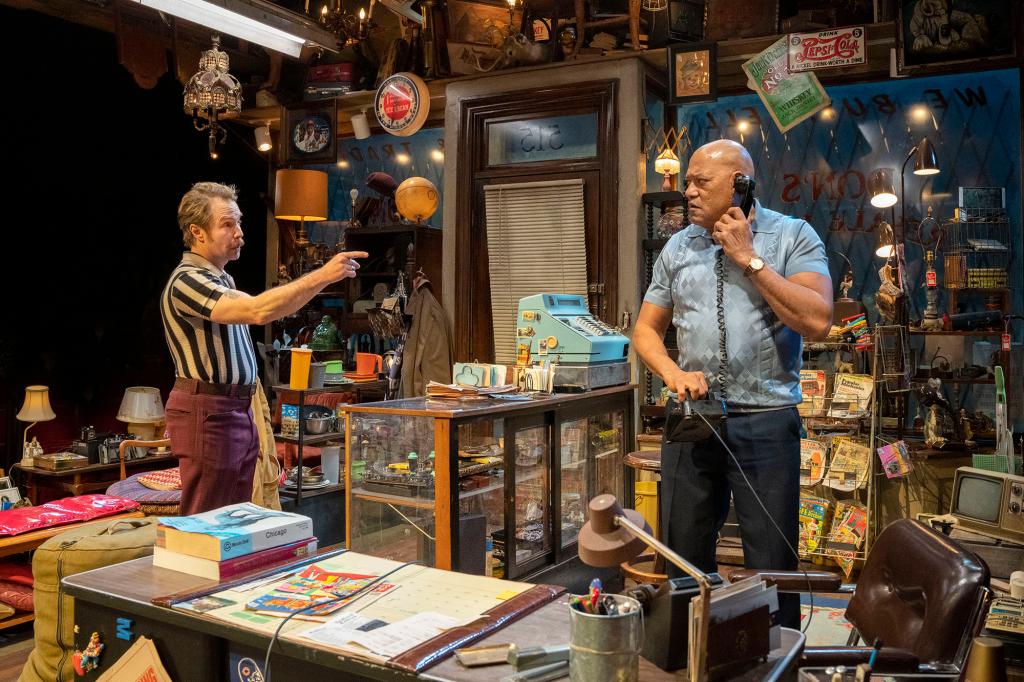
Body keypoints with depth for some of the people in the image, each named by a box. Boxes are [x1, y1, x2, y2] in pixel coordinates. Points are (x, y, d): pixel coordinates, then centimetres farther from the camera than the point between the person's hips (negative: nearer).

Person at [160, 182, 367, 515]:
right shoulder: (186, 281, -17)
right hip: (207, 412, -10)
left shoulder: (223, 279, 16)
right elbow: (257, 311, -31)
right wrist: (322, 275, -33)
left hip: (237, 410, 10)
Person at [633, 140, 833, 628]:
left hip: (766, 422, -4)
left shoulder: (792, 236, -2)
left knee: (772, 567, 3)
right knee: (684, 559, 14)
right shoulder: (678, 247, 10)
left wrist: (748, 259, -12)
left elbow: (817, 322, -15)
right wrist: (674, 374, -6)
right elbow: (646, 330, 13)